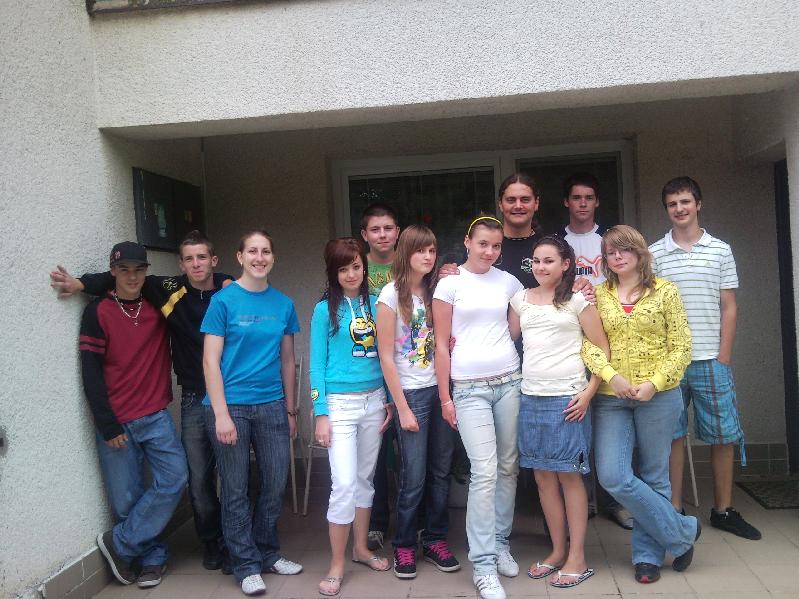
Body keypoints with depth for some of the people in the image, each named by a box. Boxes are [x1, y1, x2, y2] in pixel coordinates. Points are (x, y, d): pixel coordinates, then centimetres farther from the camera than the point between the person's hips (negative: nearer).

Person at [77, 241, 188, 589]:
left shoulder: (158, 305, 6)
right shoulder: (98, 312, -3)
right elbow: (91, 373, -5)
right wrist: (108, 427, -9)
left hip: (156, 417, 3)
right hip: (116, 423, -3)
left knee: (174, 479, -6)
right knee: (126, 499, 2)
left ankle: (119, 543, 10)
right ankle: (153, 558, 22)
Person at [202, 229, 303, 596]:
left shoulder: (283, 304, 6)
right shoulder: (224, 300, -5)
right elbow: (211, 361, -7)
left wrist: (290, 409, 12)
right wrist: (221, 414, -13)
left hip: (271, 405, 4)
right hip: (231, 405, -4)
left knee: (275, 483, 10)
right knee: (236, 490, 6)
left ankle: (268, 553, 29)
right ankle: (246, 565, 20)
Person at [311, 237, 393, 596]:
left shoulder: (375, 305, 6)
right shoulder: (325, 310, -4)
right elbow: (317, 364, -5)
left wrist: (390, 400, 7)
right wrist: (320, 413, -9)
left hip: (374, 400, 4)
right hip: (340, 404, -4)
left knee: (366, 478, 14)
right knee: (344, 484, -8)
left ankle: (360, 548, 30)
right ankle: (336, 566, 7)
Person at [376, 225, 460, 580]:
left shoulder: (435, 291, 7)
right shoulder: (391, 294, -8)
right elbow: (386, 357, -9)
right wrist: (403, 408, -10)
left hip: (440, 388, 5)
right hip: (411, 391, -5)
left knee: (441, 470, 9)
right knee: (414, 476, 0)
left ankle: (435, 540, 25)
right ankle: (404, 546, 18)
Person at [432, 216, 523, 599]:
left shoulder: (509, 282, 8)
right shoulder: (450, 284, 0)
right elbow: (441, 345, 0)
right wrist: (445, 397, -2)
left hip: (509, 381, 4)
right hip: (469, 388, -3)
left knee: (508, 467, 8)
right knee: (485, 472, -8)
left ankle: (500, 544, 26)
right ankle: (484, 565, 1)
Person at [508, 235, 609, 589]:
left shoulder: (577, 301, -1)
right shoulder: (520, 299, 10)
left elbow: (602, 350, -1)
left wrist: (589, 392, -9)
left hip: (567, 398, -4)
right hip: (530, 397, 4)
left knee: (569, 475, 2)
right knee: (543, 476, 10)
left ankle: (577, 558, 13)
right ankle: (558, 551, 24)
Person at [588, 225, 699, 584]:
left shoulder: (665, 292, 2)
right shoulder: (598, 295, 6)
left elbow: (681, 347, -1)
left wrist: (655, 383, -12)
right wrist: (611, 375, -16)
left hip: (658, 396, -1)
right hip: (611, 398, 2)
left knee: (653, 477, 6)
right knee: (613, 477, -6)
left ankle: (648, 554, 25)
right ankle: (682, 531, 13)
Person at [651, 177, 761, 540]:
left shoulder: (720, 251, 6)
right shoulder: (653, 254, 3)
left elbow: (728, 308, 5)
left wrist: (724, 358, -2)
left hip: (711, 360, 1)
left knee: (723, 435, 6)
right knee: (672, 436, 6)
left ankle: (723, 510, 22)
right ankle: (675, 511, 17)